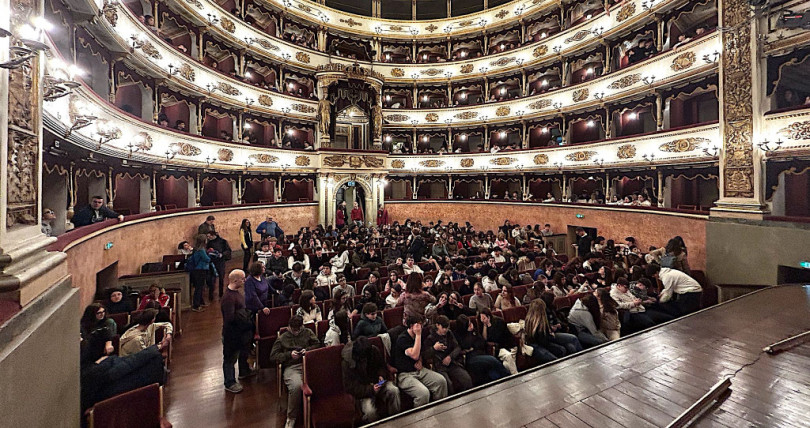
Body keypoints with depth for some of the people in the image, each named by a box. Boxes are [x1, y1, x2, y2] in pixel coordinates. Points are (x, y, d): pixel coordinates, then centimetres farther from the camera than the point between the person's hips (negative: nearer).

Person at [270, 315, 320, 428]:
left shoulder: (308, 332, 20)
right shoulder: (282, 338, 18)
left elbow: (317, 344, 19)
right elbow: (273, 355, 13)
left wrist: (308, 350, 0)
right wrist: (289, 354, -1)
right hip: (291, 367, -1)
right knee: (296, 386, -33)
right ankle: (291, 418, -10)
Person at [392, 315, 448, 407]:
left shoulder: (416, 337, 10)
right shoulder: (402, 339, -16)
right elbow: (414, 355, -26)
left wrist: (420, 361, 3)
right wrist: (418, 335, -24)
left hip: (418, 370, 7)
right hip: (404, 374, -7)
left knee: (441, 380, -12)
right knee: (424, 393, -29)